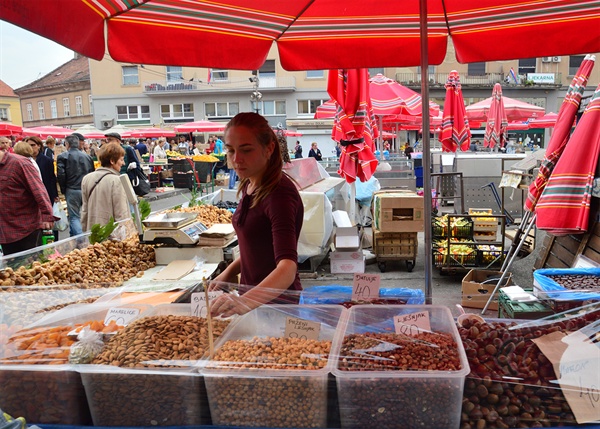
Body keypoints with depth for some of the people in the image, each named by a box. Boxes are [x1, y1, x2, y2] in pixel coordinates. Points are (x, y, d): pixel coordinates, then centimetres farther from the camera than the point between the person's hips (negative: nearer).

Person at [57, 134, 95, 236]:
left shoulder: (63, 156, -4)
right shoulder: (87, 156, 9)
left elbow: (60, 175, -10)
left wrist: (63, 189, 3)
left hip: (72, 190, -4)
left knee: (74, 216, 1)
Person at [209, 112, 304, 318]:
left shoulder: (280, 194, -25)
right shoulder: (250, 185, 0)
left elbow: (288, 268, -36)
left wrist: (246, 301, -51)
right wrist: (230, 271, 3)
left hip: (276, 302, -8)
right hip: (251, 293, 8)